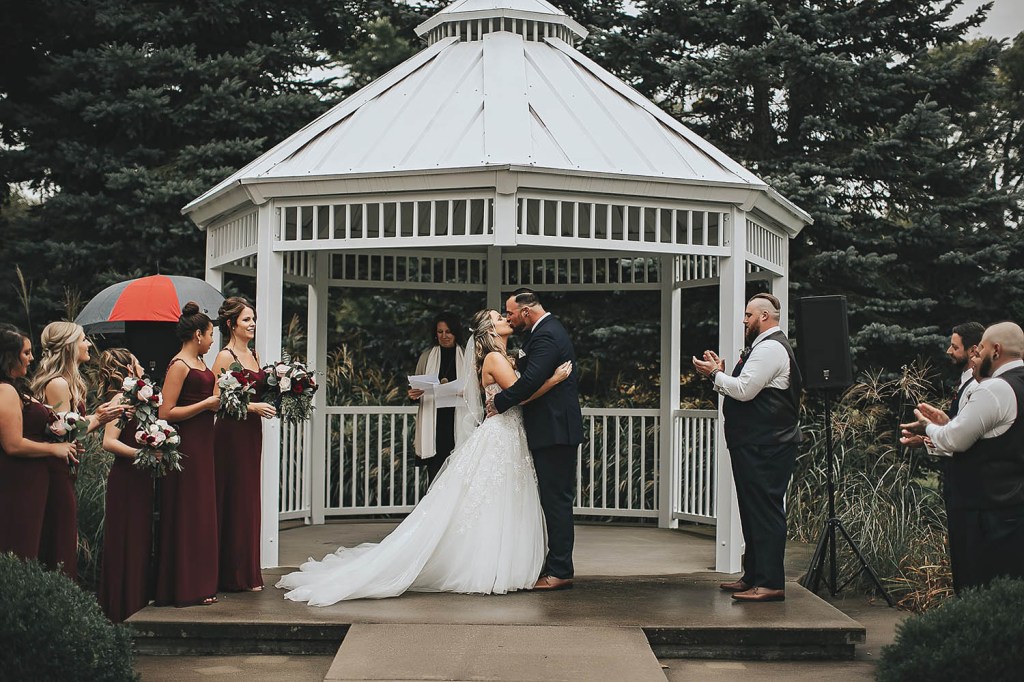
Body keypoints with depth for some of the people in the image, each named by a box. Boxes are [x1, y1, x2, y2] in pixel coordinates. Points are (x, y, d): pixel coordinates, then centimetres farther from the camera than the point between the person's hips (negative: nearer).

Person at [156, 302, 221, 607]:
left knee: (202, 512, 12)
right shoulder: (179, 365, -13)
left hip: (202, 444, 9)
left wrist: (217, 401, 11)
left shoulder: (200, 362, 14)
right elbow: (166, 413, -20)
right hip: (186, 446, -9)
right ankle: (186, 589, 2)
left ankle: (200, 584, 19)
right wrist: (207, 404, -16)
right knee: (187, 516, -4)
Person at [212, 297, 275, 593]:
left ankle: (248, 572, 17)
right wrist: (252, 406, -18)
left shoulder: (253, 354, 14)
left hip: (252, 433, 8)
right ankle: (235, 575, 3)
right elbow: (216, 399, -16)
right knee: (234, 501, -3)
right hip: (232, 432, -8)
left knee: (249, 499, 10)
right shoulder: (226, 357, -11)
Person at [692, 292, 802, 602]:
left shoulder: (770, 348, -13)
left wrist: (715, 374, -9)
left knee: (765, 511, -11)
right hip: (754, 444, 11)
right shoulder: (765, 346, 22)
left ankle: (770, 583, -10)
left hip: (765, 447, -11)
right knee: (753, 510, 15)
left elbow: (744, 390, -21)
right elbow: (746, 391, 21)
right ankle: (753, 576, 23)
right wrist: (721, 374, 9)